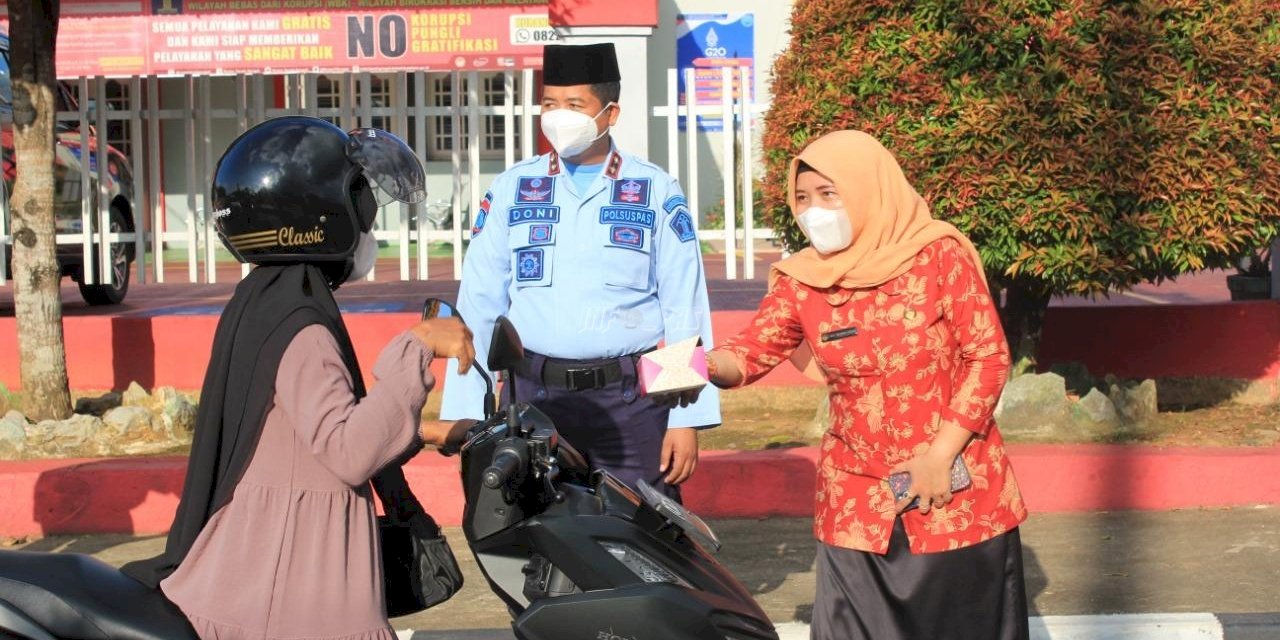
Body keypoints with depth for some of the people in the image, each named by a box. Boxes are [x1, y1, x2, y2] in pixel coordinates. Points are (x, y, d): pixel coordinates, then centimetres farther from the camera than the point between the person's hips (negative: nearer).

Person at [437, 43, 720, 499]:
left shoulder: (657, 193, 3)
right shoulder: (511, 190, 7)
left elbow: (685, 312, 0)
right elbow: (478, 307, 6)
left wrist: (687, 419, -5)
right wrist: (466, 415, 1)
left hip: (633, 399, -1)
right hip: (538, 397, 2)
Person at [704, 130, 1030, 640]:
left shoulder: (939, 254, -8)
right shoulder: (800, 281, 1)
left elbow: (989, 357, -8)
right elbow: (749, 353, -7)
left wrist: (940, 454, -14)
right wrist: (704, 364, -30)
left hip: (958, 491, -2)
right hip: (857, 502, 2)